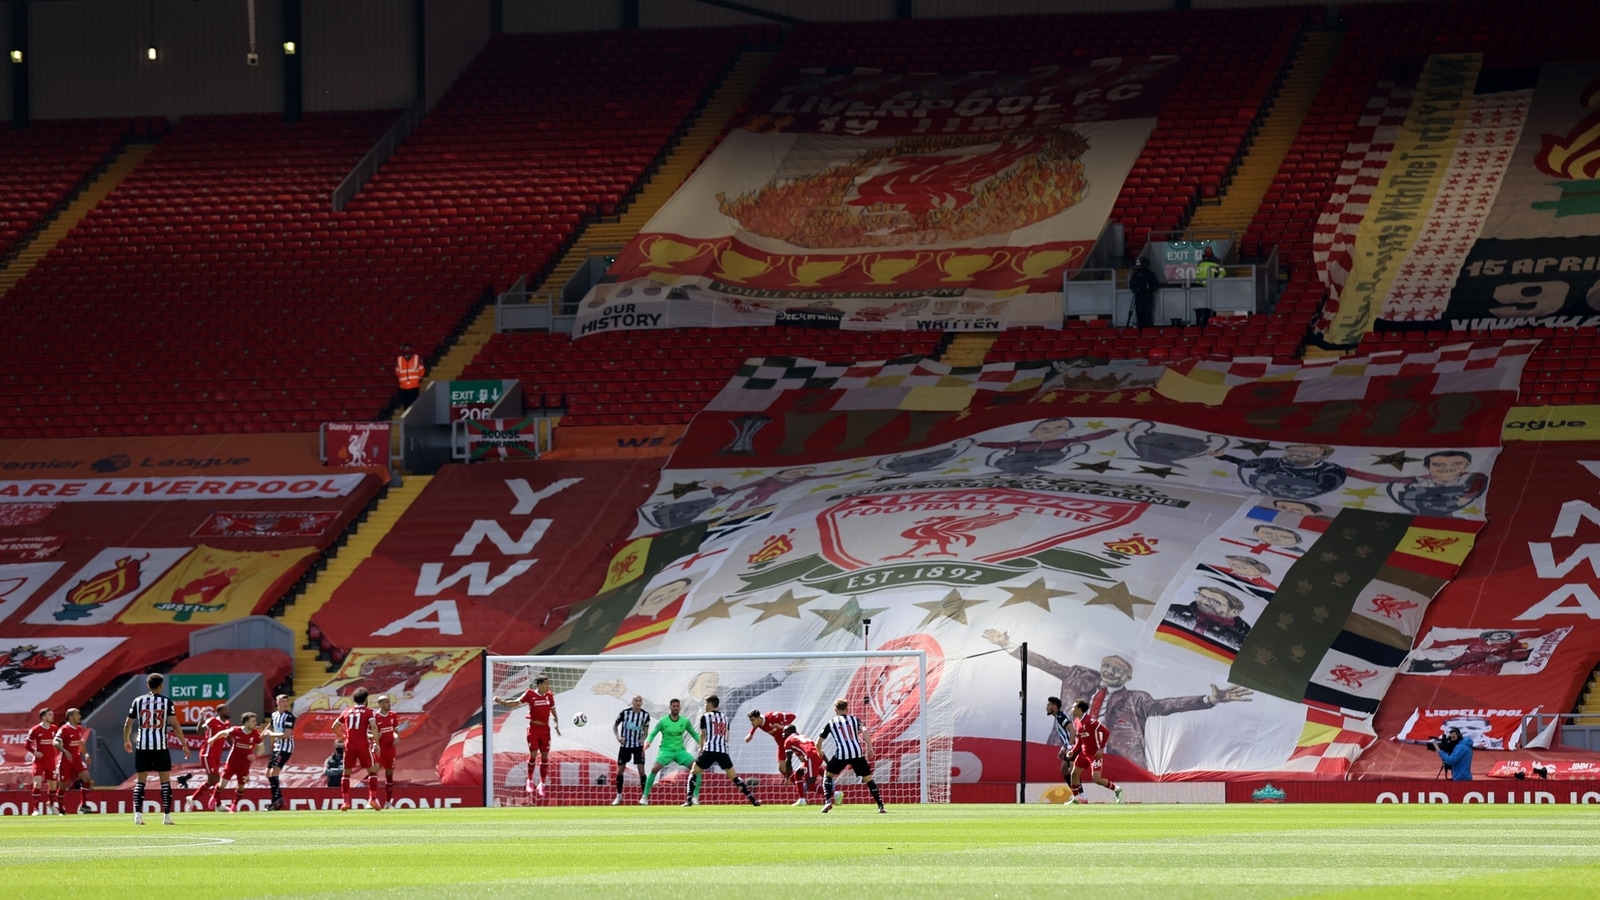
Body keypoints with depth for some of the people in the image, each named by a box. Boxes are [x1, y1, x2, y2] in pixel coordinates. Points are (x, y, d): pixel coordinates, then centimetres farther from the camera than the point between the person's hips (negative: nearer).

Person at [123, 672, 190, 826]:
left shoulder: (138, 701, 4)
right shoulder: (167, 702, -2)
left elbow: (128, 724, 10)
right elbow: (175, 725, -7)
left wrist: (126, 741, 28)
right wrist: (184, 745, 0)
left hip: (142, 745, 2)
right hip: (160, 745, -2)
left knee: (140, 781, 7)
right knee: (165, 780, 6)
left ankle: (138, 815, -2)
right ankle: (167, 816, 1)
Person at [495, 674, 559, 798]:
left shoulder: (549, 695, 4)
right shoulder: (530, 694, -7)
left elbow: (553, 710, 17)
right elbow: (515, 702, -4)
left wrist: (556, 724, 9)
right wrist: (502, 701, -19)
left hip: (545, 729, 3)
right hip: (533, 728, -3)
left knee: (545, 756, 3)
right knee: (533, 754, -6)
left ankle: (542, 784, 14)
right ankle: (530, 781, 14)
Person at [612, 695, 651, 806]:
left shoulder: (645, 715, -4)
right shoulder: (624, 713, -8)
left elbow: (646, 731, 5)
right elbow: (615, 725, 4)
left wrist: (643, 739, -15)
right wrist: (618, 737, -11)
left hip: (638, 745, 0)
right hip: (625, 745, 0)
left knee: (641, 769, -10)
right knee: (620, 770, 2)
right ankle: (619, 796, 18)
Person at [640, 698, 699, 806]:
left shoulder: (685, 721, 3)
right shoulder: (662, 721, -5)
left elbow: (694, 734, 13)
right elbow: (653, 734, -3)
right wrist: (648, 741, -25)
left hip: (680, 750, 3)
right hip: (666, 750, -3)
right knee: (655, 768, -26)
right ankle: (645, 796, -15)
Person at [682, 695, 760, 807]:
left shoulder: (705, 717, 5)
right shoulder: (725, 718, 17)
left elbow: (703, 735, 9)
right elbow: (726, 738, 16)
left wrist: (701, 747, 28)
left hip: (709, 750, -4)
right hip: (723, 751, 4)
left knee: (693, 772, 9)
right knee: (734, 776, 10)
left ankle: (689, 799, -6)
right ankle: (753, 800, 3)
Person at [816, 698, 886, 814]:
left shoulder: (831, 723, 16)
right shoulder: (854, 719, 17)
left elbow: (819, 740, 17)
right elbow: (864, 731, -1)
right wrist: (870, 747, 1)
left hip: (841, 753, -1)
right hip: (857, 752, 1)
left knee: (828, 775, 21)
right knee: (868, 778, 9)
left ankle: (828, 801, 3)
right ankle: (881, 806, 0)